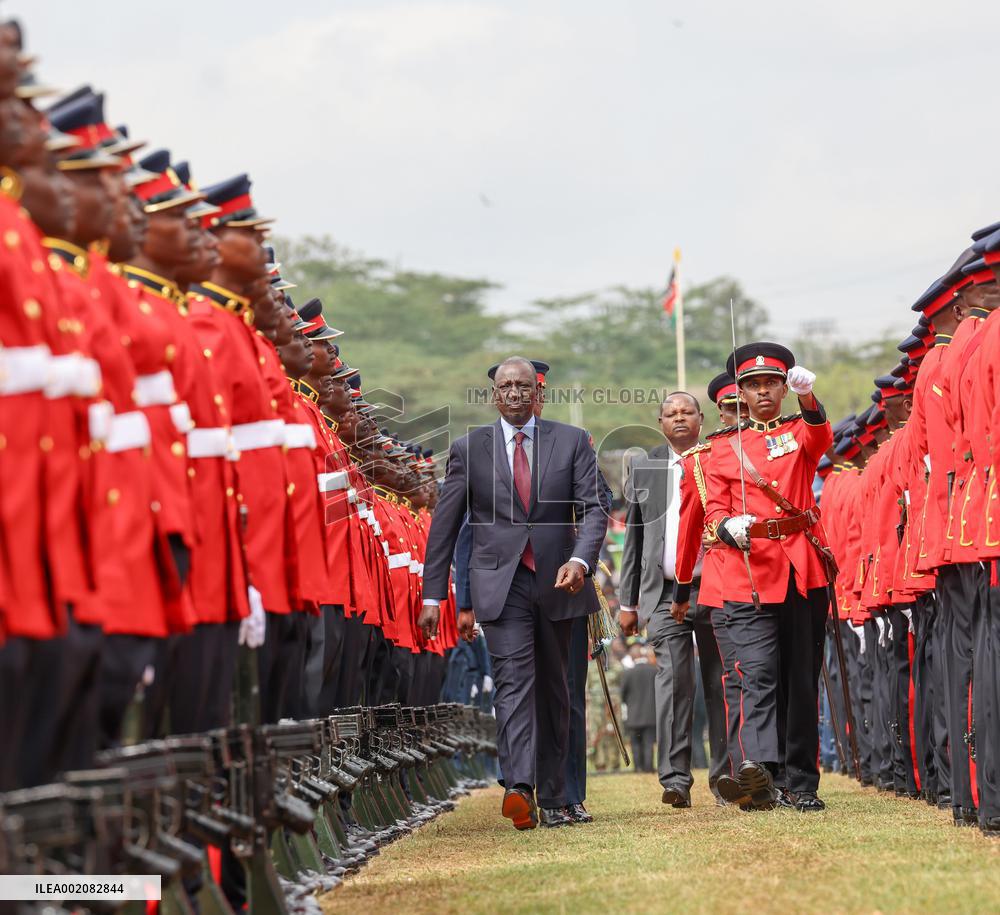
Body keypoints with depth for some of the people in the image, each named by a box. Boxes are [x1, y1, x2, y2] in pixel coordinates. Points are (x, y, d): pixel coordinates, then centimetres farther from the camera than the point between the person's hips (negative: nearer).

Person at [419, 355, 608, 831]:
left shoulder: (572, 442, 6)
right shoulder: (469, 449, 5)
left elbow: (592, 509, 0)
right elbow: (444, 525, 6)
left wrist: (580, 560, -19)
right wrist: (432, 595, 2)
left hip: (556, 582, 2)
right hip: (501, 582, -2)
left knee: (553, 690, 9)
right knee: (513, 681, -17)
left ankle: (552, 798, 17)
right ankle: (519, 788, -31)